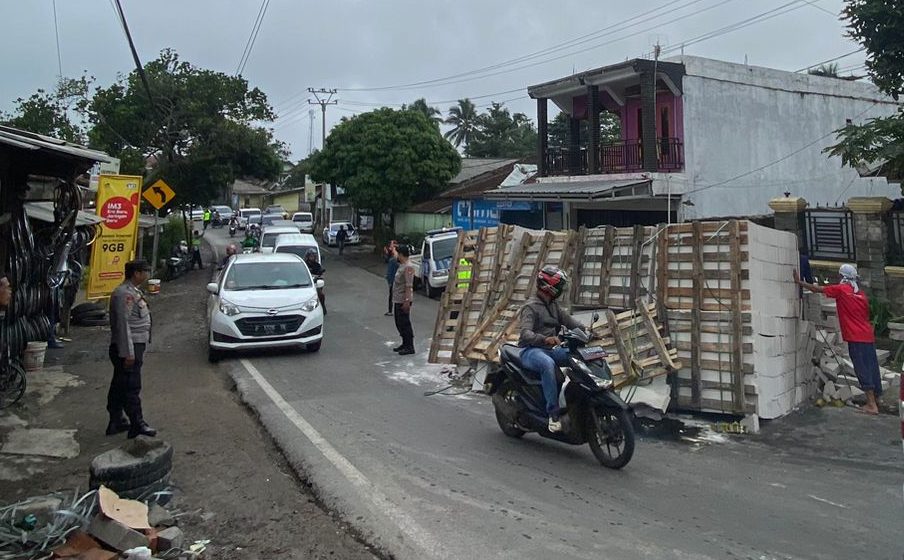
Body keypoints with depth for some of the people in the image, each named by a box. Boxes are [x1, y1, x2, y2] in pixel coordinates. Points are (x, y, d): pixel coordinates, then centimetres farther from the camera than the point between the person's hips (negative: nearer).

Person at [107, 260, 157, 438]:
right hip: (128, 348, -11)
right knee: (131, 387, -6)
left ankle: (116, 422, 22)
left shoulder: (132, 291, 15)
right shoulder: (124, 294, -17)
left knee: (120, 385, 14)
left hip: (135, 346, 11)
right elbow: (123, 324, -22)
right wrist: (128, 353, -24)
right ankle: (137, 424, -3)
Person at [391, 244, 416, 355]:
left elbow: (409, 285, -23)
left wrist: (407, 301, -25)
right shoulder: (402, 265, 12)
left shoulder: (408, 267, -18)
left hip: (403, 301, -10)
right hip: (397, 300, 10)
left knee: (405, 323, -6)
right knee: (399, 323, 16)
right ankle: (405, 344, 27)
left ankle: (410, 347, -1)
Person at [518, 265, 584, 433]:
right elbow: (525, 334, -23)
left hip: (551, 349, 8)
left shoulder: (554, 306, 19)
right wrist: (545, 339, -42)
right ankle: (553, 414, -37)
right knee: (548, 364, -39)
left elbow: (570, 322, 14)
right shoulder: (531, 307, -8)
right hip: (532, 351, -8)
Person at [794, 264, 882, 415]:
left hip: (856, 338, -7)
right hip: (868, 336, 7)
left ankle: (872, 405, -5)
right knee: (872, 368, 10)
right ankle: (876, 399, 16)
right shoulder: (861, 294, 13)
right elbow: (866, 315, 18)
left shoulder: (841, 289, -6)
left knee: (862, 370, -5)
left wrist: (799, 282, 10)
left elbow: (818, 289, 1)